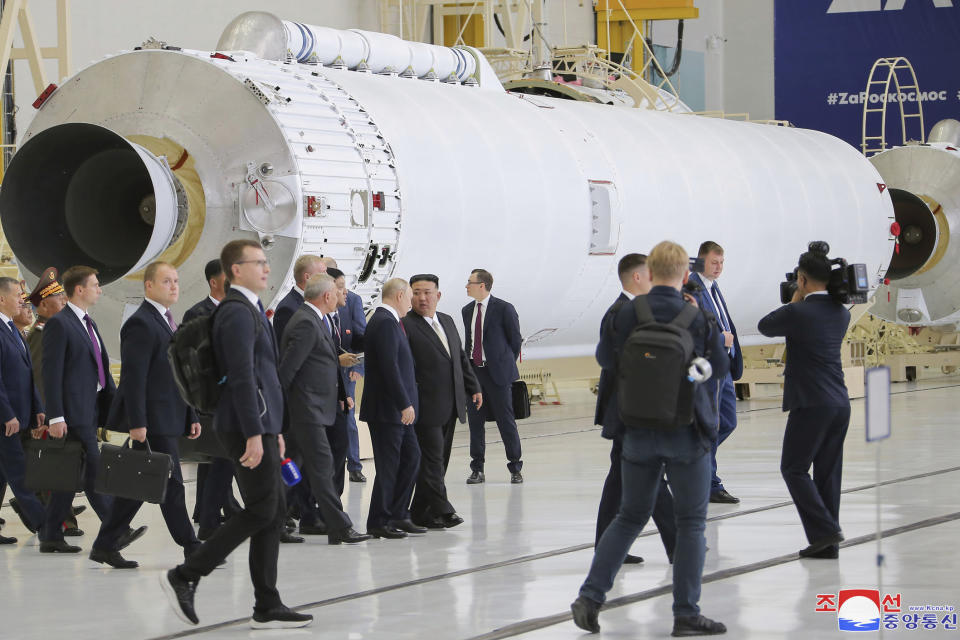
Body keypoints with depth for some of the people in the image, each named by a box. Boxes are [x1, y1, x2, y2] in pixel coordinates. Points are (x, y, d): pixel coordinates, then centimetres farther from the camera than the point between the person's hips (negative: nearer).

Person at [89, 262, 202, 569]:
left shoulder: (169, 322, 19)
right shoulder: (141, 323, -12)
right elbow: (133, 377, -17)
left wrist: (191, 416, 19)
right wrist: (137, 423, -22)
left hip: (169, 418, 10)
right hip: (153, 419, -10)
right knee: (170, 483, -5)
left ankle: (105, 546, 14)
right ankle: (191, 548, -1)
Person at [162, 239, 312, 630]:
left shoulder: (249, 310, 19)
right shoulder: (237, 312, -14)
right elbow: (241, 377, -21)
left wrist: (273, 429, 23)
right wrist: (254, 434, -24)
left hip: (260, 424, 10)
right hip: (248, 426, -10)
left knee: (273, 514, 8)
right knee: (261, 512, -8)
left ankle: (267, 608, 10)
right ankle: (185, 576, -4)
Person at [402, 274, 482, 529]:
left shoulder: (447, 322, 16)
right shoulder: (405, 326, -10)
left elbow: (461, 358, 23)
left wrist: (473, 387, 19)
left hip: (450, 407, 8)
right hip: (427, 408, -8)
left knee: (439, 460, 10)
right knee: (431, 459, -7)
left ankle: (421, 511, 16)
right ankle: (440, 510, -6)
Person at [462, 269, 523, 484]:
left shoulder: (504, 308, -6)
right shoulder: (467, 311, 12)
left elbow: (515, 339, 0)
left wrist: (505, 364, 4)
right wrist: (467, 366, 9)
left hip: (497, 372, -5)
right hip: (473, 370, 5)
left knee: (506, 420, -1)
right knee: (475, 420, 5)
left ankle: (515, 468, 7)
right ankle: (477, 470, 11)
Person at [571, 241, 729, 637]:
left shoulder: (626, 315, -5)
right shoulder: (698, 318, -11)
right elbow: (721, 367, 1)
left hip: (639, 433, 3)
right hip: (687, 433, -3)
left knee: (630, 516, 16)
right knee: (690, 522, 6)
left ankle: (591, 597, 7)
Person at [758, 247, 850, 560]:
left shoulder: (798, 313, -14)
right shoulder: (841, 313, 8)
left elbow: (765, 326, 4)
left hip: (811, 404, -7)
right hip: (840, 403, 7)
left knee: (794, 468, 3)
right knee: (828, 472, 10)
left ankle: (824, 530, -9)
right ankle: (828, 544, 11)